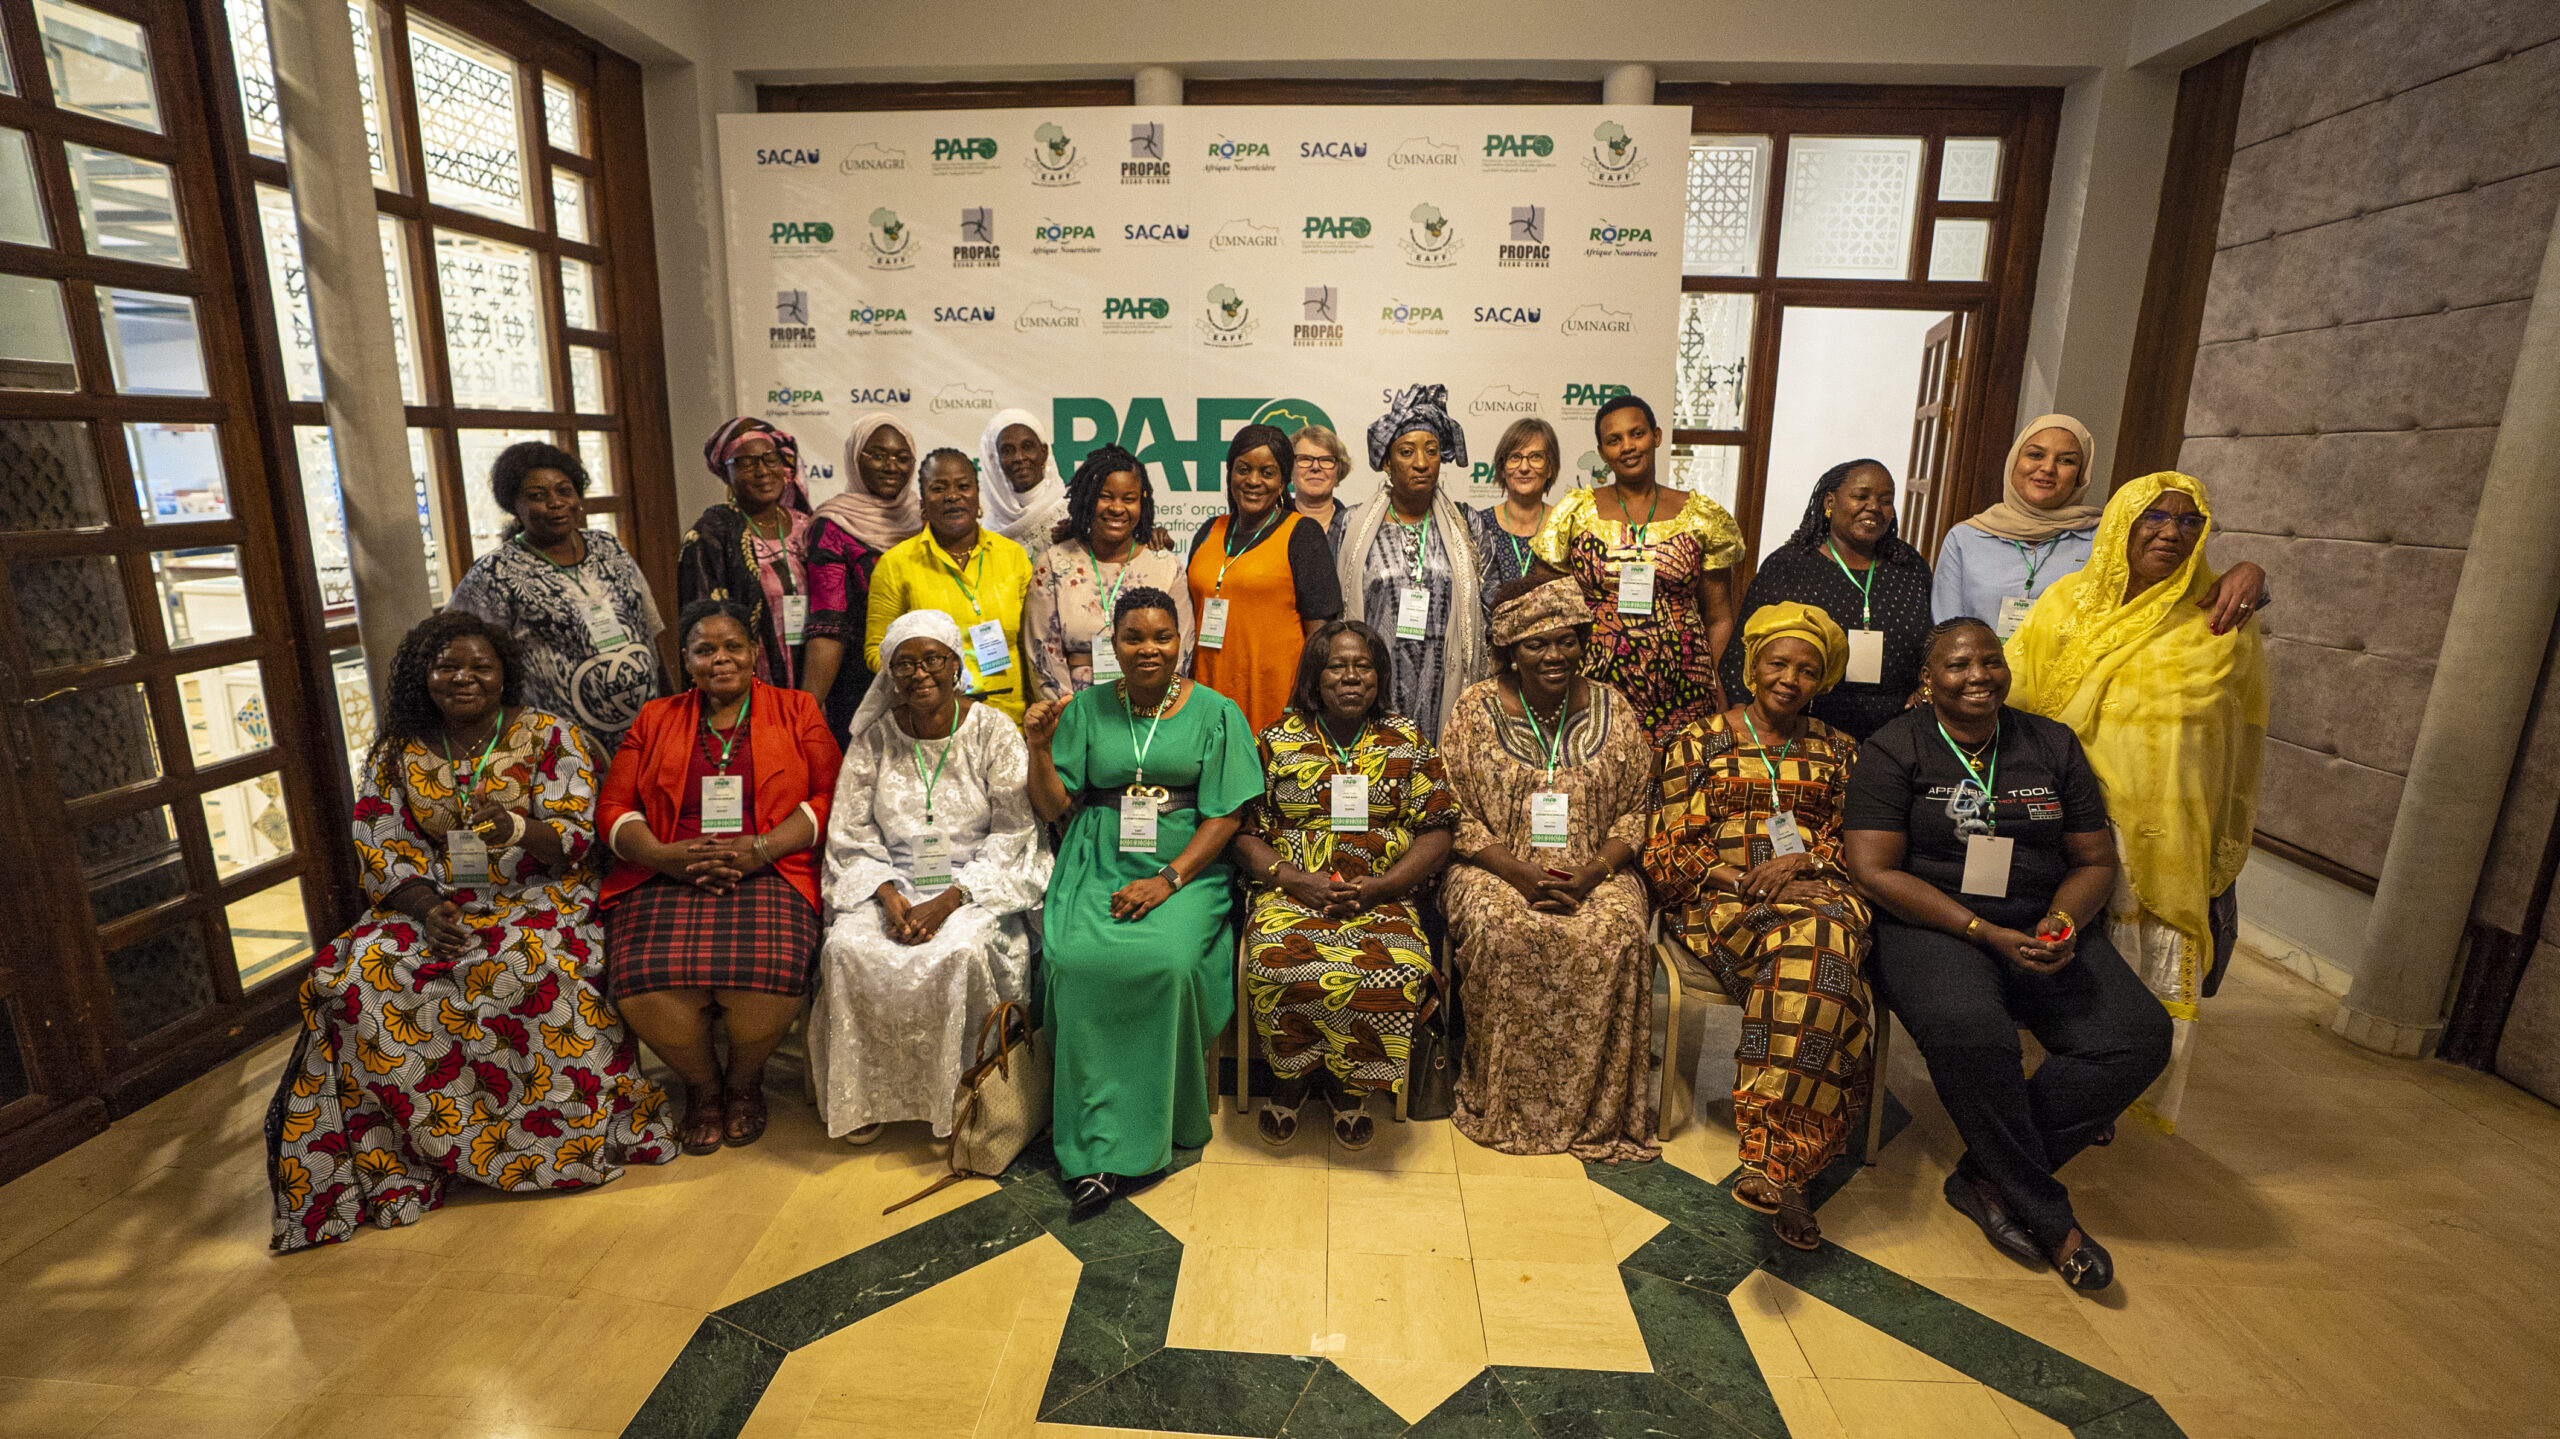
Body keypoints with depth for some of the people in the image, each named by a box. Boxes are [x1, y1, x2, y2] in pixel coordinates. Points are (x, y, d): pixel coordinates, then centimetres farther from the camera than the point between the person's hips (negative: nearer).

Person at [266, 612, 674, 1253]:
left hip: (535, 897, -4)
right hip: (431, 904, 4)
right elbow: (378, 852, 5)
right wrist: (426, 908, -15)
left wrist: (515, 829, -31)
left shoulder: (550, 737, 0)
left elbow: (573, 839, -8)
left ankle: (572, 1127, -21)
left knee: (521, 964, -35)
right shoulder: (397, 754, 10)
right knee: (359, 975, -24)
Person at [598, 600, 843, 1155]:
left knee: (768, 977, -31)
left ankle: (745, 1079, 6)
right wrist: (665, 855, -8)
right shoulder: (655, 720, 18)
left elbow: (828, 797, 2)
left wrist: (759, 848, -13)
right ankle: (703, 1084, 6)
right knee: (649, 985, -27)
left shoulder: (797, 711, 12)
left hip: (768, 875, -2)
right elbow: (613, 808, 13)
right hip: (668, 877, 2)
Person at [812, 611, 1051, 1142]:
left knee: (959, 950, -31)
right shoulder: (874, 739, 4)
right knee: (848, 948, -25)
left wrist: (948, 900, -18)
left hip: (977, 887, -3)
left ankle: (950, 1097, -7)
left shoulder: (994, 733, -3)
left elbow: (1011, 835, -7)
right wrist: (889, 895, -14)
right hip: (892, 883, 3)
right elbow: (851, 834, 4)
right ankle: (867, 1096, -3)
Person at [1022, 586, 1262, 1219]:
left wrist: (1169, 879, -14)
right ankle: (1097, 1148, -15)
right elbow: (1054, 807, 10)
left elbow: (1226, 815, -2)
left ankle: (1145, 1136, -11)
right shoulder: (1086, 708, 11)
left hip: (1187, 870, -2)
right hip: (1098, 868, 2)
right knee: (1075, 957, -26)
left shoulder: (1215, 712, 4)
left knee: (1168, 960, -30)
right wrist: (1040, 748, -8)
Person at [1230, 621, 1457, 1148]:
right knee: (1278, 964, -30)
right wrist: (1297, 881, -12)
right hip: (1292, 892, 0)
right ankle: (1292, 1076, 2)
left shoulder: (1408, 742, 9)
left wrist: (1381, 888, -11)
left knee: (1398, 971, -29)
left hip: (1383, 897, 1)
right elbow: (1245, 833, 5)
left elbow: (1435, 834, 5)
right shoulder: (1279, 741, 8)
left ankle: (1347, 1086, 0)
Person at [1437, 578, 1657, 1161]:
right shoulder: (1477, 710, 0)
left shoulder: (1613, 711, 6)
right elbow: (1461, 818, -3)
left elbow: (1633, 813, 5)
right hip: (1498, 870, -1)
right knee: (1506, 934, -31)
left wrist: (1587, 878, -13)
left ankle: (1596, 1111, -9)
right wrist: (1523, 877, -17)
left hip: (1595, 875, 2)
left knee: (1614, 937, -27)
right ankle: (1504, 1105, -12)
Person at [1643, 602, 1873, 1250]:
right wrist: (1748, 882, -12)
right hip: (1724, 901, -2)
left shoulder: (1836, 751, 22)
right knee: (1814, 961, -34)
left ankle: (1773, 1158, -37)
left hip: (1820, 895, 2)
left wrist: (1801, 862, -10)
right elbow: (1672, 851, 4)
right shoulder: (1700, 742, 12)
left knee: (1810, 947, -36)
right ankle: (1789, 1172, -32)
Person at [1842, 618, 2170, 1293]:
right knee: (1968, 1028, -34)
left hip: (2040, 927, 5)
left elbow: (2095, 860, 14)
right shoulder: (1893, 750, -3)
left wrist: (2061, 921, -8)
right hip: (1931, 927, -5)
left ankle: (1986, 1178, -7)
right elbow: (1873, 871, -11)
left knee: (2140, 1035, -20)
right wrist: (1985, 933, -18)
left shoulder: (2053, 745, 12)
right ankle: (2046, 1213, -10)